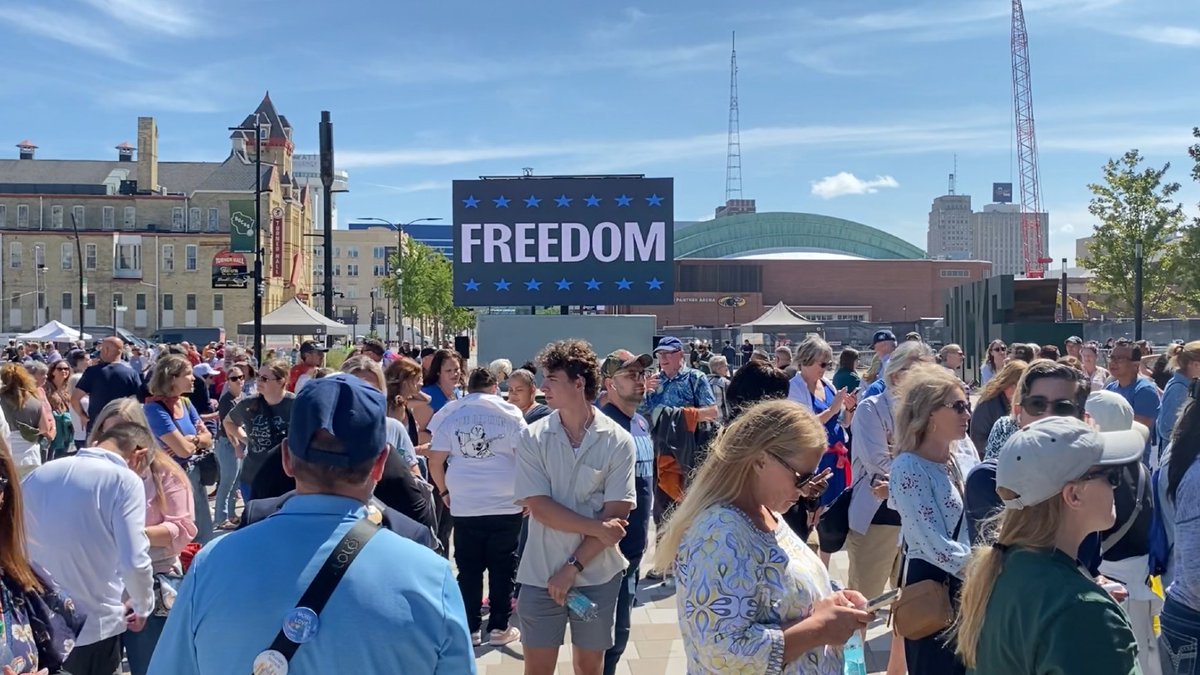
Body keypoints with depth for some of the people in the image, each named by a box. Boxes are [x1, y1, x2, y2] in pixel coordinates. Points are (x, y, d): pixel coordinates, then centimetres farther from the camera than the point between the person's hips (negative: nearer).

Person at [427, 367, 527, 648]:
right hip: (506, 507, -1)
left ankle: (470, 629, 16)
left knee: (468, 571, 10)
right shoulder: (508, 412, -2)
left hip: (464, 507, 1)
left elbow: (435, 459, 0)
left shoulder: (450, 413, 2)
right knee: (502, 570, 9)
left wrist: (444, 491, 15)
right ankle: (499, 628, 14)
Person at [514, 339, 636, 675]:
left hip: (598, 575, 0)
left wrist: (573, 567, -14)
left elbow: (616, 515, -9)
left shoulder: (618, 442, -7)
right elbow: (539, 507, -11)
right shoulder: (533, 437, -5)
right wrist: (598, 529, -16)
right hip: (541, 574, 0)